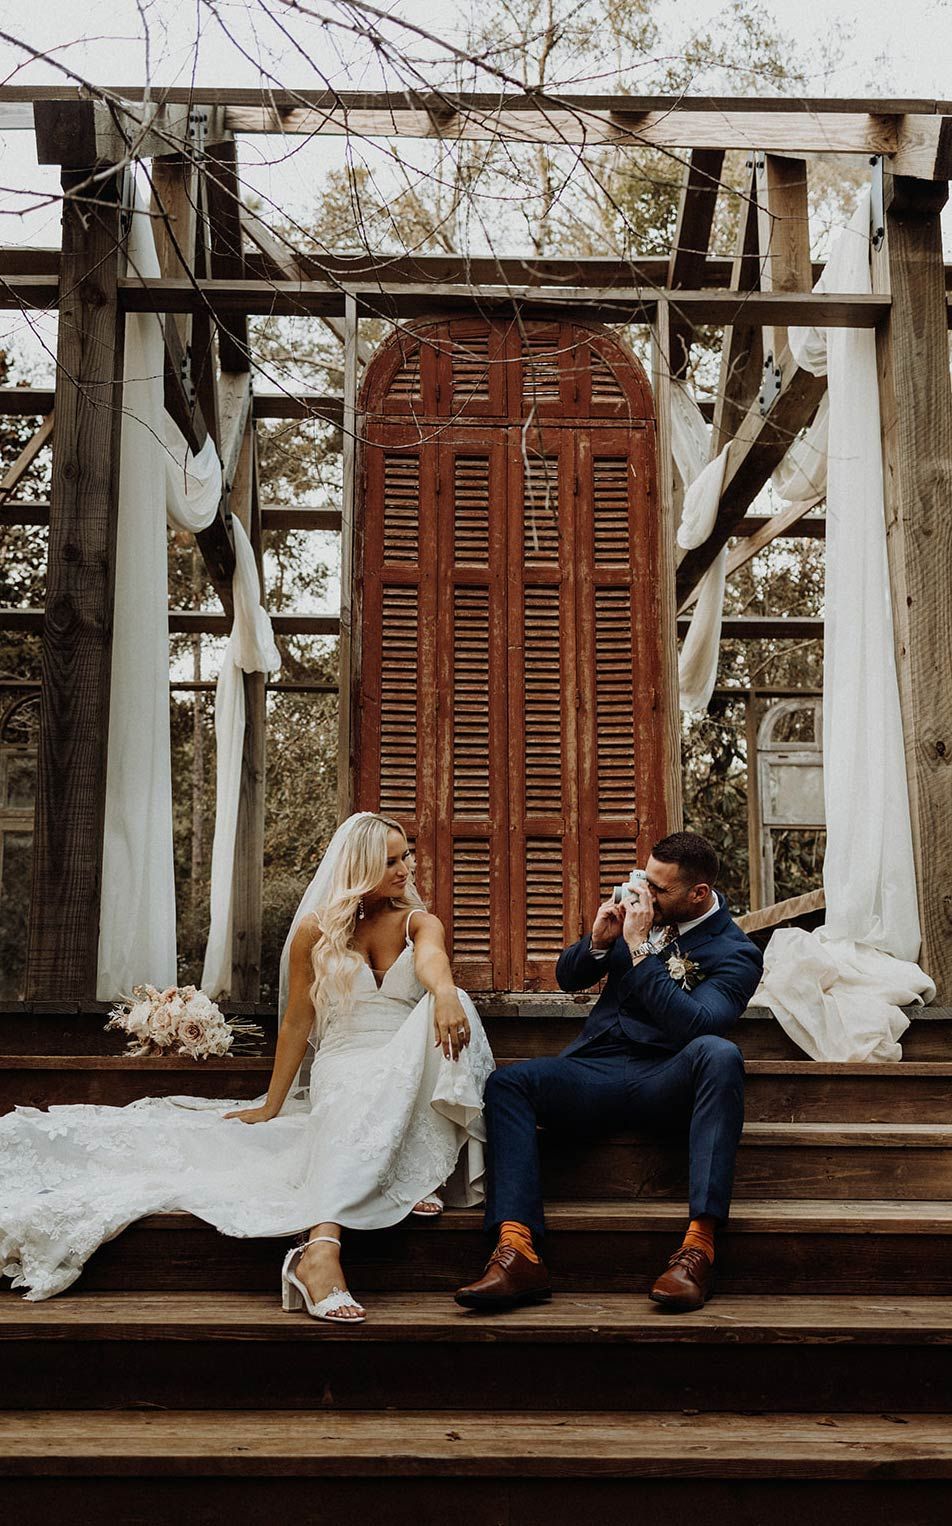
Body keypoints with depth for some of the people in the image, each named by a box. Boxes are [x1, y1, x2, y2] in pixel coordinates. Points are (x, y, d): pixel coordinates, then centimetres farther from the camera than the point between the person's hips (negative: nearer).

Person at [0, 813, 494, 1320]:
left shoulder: (418, 922, 10)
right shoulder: (316, 930, 9)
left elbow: (432, 960, -15)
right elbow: (297, 1022, 11)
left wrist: (445, 994, -41)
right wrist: (270, 1107, 8)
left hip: (412, 1068, 2)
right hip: (342, 1065, -1)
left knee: (451, 1008, -33)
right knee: (359, 1102, -42)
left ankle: (416, 1171, -36)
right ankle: (321, 1249, -60)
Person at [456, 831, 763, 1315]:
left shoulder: (735, 953, -1)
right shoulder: (640, 908, 13)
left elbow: (694, 1024, -20)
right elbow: (567, 978, 18)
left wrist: (640, 949, -19)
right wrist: (598, 943, -4)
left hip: (664, 1085, -4)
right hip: (595, 1071, 4)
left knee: (718, 1053, -36)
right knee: (507, 1082, -22)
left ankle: (699, 1246, -40)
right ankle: (517, 1255, -34)